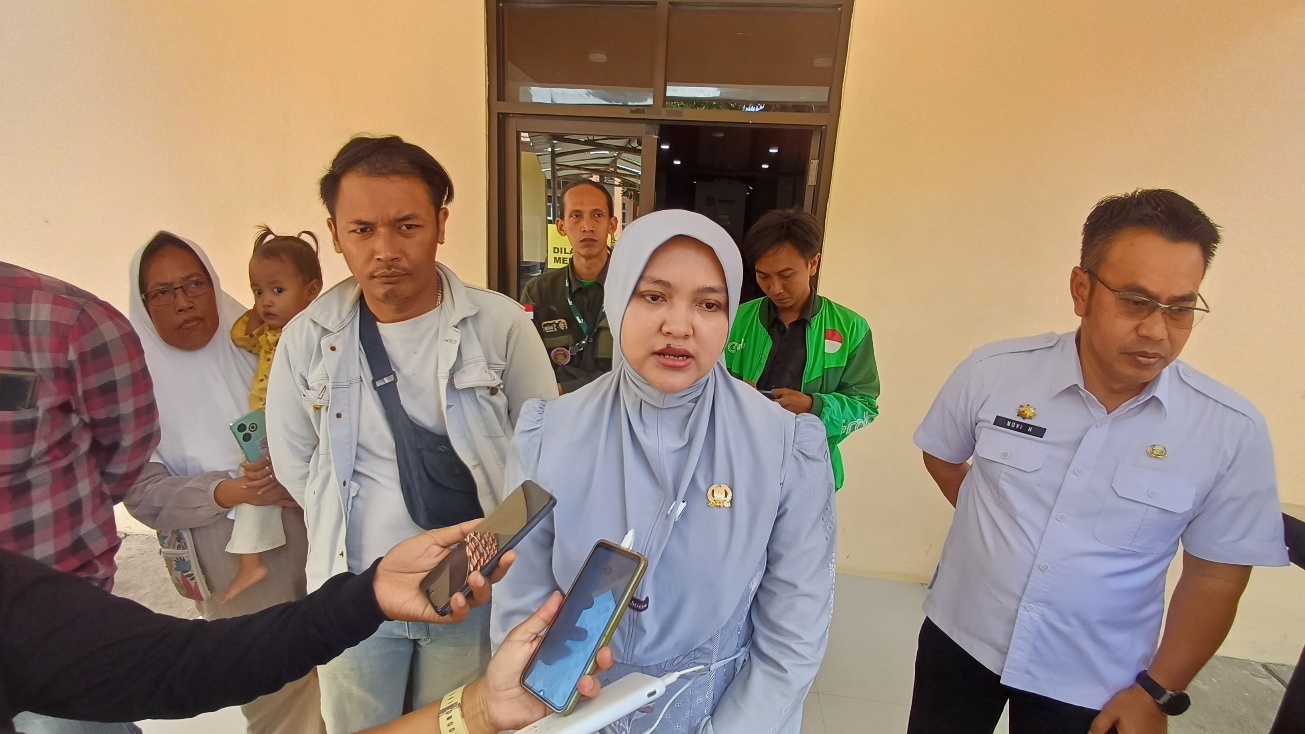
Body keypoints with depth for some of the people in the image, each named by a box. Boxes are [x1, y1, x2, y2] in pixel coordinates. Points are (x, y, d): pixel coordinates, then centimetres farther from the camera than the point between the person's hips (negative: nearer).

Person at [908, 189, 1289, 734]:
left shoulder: (1233, 432, -14)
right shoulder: (993, 372, -15)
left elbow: (1215, 580, -4)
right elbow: (941, 456, 3)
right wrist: (994, 526, 0)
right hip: (960, 640, 1)